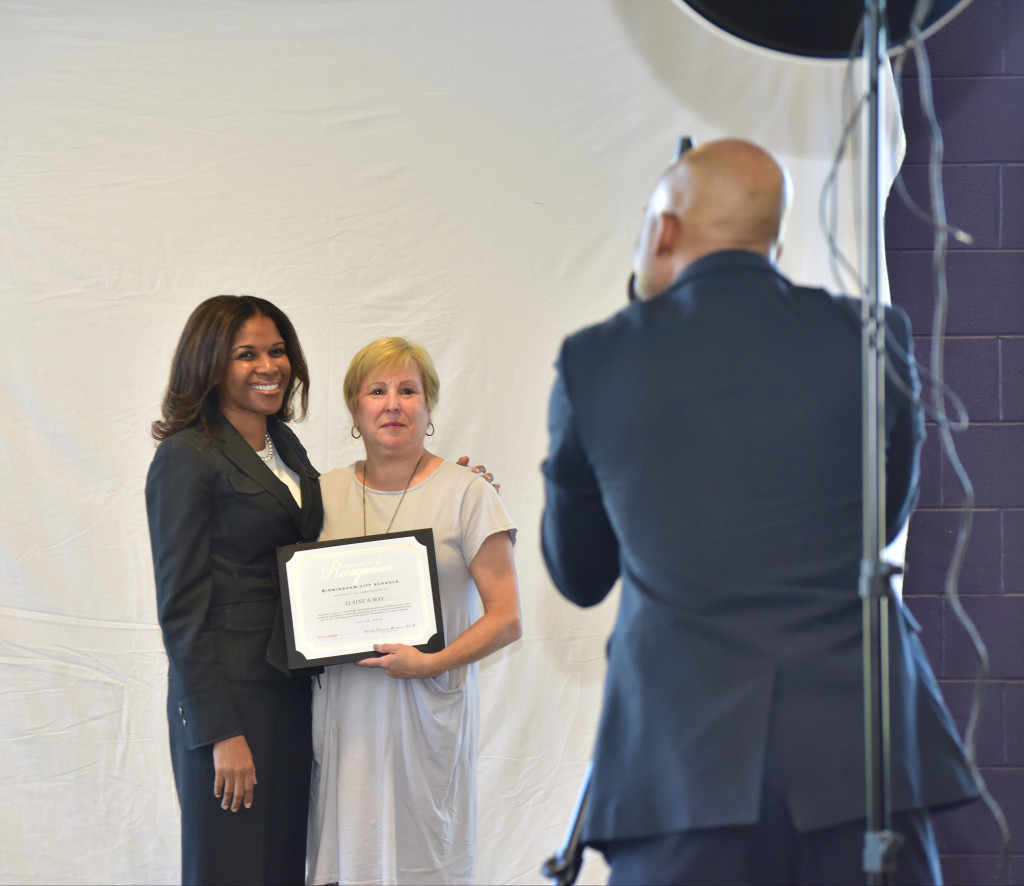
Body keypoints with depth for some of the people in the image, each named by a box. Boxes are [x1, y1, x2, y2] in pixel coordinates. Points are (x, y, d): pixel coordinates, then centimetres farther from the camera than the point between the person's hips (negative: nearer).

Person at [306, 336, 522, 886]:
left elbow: (505, 618, -4)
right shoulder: (328, 493, 10)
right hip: (344, 711, 3)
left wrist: (430, 663, -17)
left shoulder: (464, 494, -1)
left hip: (427, 710, -3)